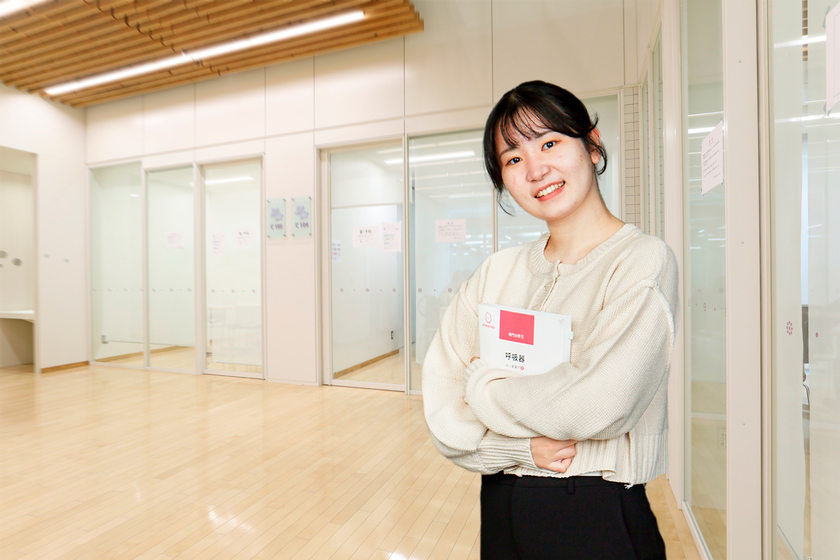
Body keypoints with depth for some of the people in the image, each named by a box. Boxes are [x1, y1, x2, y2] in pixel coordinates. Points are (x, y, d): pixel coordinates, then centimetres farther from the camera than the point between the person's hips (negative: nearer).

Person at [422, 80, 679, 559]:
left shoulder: (643, 259, -13)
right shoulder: (499, 271, -1)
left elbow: (595, 407, -24)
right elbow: (441, 408, -3)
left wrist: (482, 381, -11)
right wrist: (521, 447, -18)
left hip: (599, 518, -3)